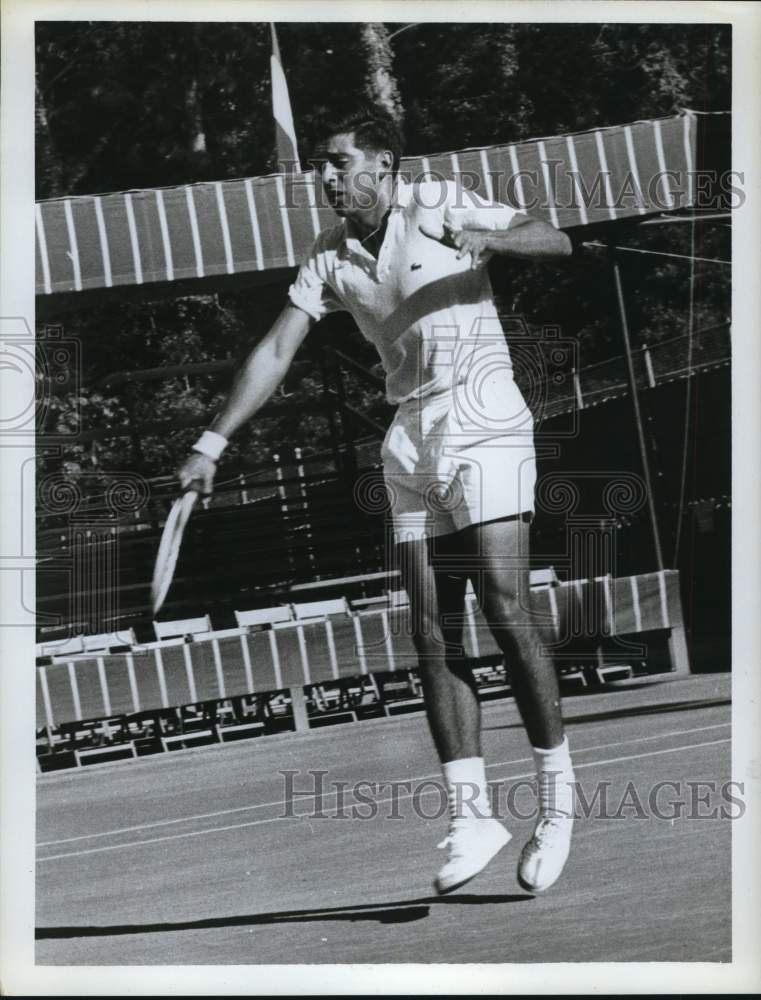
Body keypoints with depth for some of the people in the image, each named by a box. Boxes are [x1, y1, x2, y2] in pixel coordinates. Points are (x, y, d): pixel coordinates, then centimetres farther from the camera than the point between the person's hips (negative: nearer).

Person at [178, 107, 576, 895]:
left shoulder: (438, 206, -3)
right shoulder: (329, 259, 9)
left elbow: (554, 241, -8)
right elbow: (275, 353, 8)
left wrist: (488, 240, -29)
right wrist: (211, 444, 2)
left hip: (484, 424, -5)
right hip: (411, 442, 5)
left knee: (506, 614, -14)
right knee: (433, 636, -1)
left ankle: (557, 798, -1)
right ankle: (471, 817, 3)